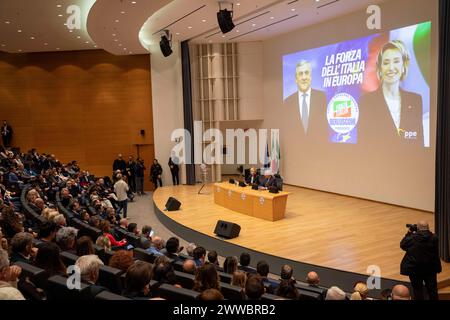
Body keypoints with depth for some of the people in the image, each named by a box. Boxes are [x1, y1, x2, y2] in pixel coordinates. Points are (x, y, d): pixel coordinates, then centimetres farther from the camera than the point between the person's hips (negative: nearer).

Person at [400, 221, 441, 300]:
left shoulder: (412, 238, -17)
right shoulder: (434, 238, -10)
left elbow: (402, 245, -1)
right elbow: (436, 252, 4)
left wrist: (409, 233, 4)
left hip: (414, 269, -2)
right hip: (430, 269, 2)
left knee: (417, 290, 9)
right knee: (432, 290, 16)